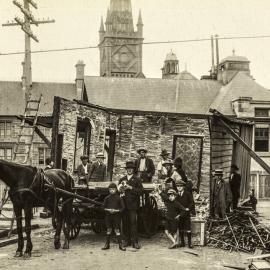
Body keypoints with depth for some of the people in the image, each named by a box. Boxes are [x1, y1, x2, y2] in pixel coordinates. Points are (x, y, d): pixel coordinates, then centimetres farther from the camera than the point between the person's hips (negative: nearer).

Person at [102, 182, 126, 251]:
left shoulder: (119, 198, -2)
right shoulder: (107, 198, 4)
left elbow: (122, 207, -1)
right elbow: (104, 207, 7)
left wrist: (116, 210, -15)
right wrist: (108, 210, -12)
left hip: (116, 216, -2)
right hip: (108, 216, 2)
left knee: (117, 230, -2)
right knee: (109, 230, 9)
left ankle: (120, 245, 3)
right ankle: (107, 244, 17)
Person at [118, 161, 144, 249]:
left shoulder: (137, 179, 3)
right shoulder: (122, 179, 17)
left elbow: (141, 191, -5)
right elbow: (118, 190, 21)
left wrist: (131, 188, -13)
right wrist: (121, 189, -2)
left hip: (133, 204, -4)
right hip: (124, 204, 4)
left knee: (133, 222, -9)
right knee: (125, 223, 3)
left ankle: (135, 242, -7)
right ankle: (127, 241, 12)